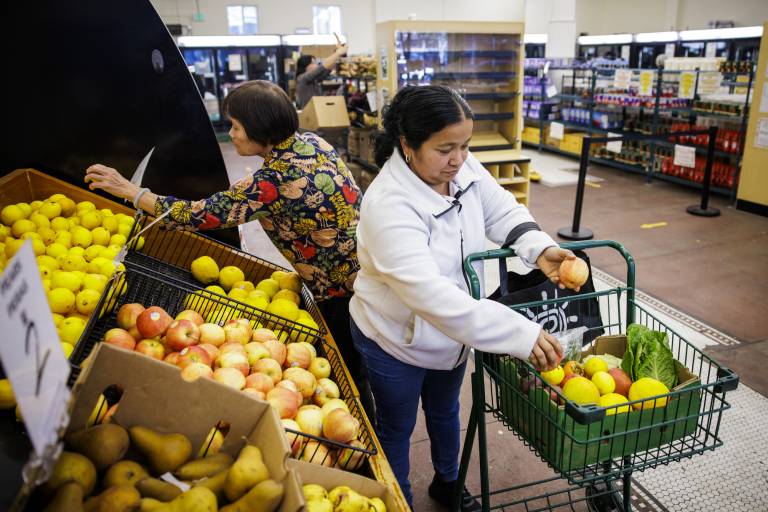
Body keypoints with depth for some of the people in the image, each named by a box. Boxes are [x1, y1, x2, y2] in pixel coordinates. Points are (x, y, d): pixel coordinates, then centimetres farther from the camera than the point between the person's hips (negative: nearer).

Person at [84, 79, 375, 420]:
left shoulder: (275, 180, -27)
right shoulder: (310, 141, -1)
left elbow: (202, 214, -24)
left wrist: (130, 191, -14)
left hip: (344, 291, -9)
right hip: (367, 267, 9)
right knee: (352, 369, 25)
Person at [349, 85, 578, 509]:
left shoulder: (463, 168, -15)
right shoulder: (388, 205, -36)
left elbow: (502, 210, -1)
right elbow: (430, 294, -44)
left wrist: (540, 248, -23)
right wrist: (522, 335, -46)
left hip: (453, 330, 7)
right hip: (396, 341, -6)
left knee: (445, 411, 29)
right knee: (397, 428, 18)